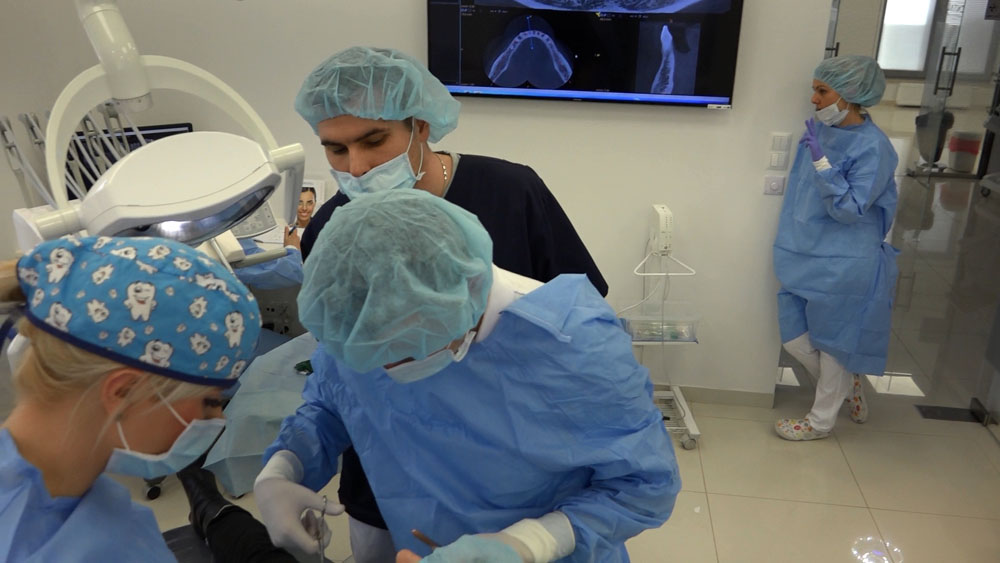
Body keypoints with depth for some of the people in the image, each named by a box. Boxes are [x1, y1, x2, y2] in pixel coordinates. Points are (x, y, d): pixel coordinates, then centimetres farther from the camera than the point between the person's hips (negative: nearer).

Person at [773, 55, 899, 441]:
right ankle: (847, 386, 37)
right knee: (794, 336, 12)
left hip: (844, 265, -7)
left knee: (832, 341, 8)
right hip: (807, 257, 7)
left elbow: (850, 209, -21)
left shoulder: (873, 147, -18)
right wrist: (792, 244, 19)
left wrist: (821, 162, -27)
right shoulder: (821, 131, 2)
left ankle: (822, 420, 26)